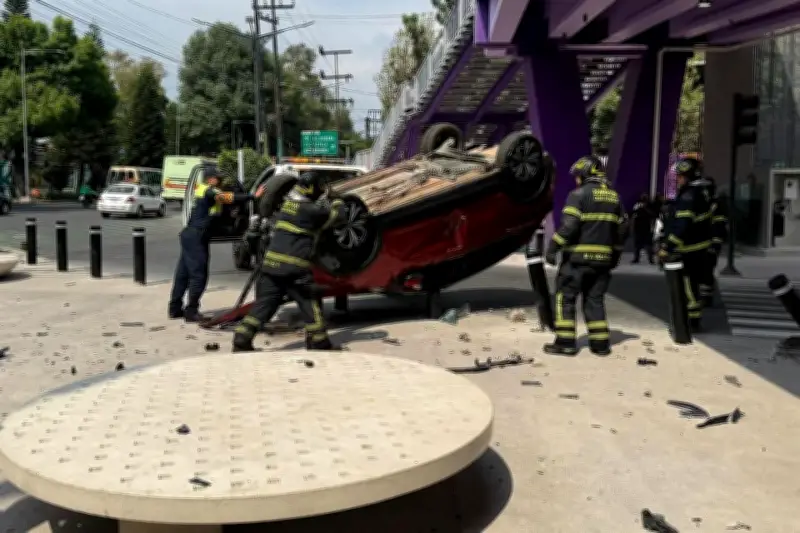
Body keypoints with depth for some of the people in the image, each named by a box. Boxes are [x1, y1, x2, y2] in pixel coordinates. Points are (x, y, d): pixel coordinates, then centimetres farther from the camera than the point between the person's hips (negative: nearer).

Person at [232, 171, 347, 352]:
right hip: (294, 268, -6)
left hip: (271, 265, 6)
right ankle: (319, 344, 12)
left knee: (263, 304, 10)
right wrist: (337, 203, 26)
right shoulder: (312, 210, -7)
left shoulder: (286, 203, 14)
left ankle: (241, 341, 7)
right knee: (310, 305, 7)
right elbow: (337, 216, 6)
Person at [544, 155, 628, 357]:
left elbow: (569, 226, -17)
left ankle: (565, 342, 0)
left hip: (578, 257, -6)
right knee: (594, 299, 13)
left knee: (565, 296, 2)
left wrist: (552, 248, -11)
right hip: (603, 258, 6)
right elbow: (622, 229, 16)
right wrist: (615, 254, 24)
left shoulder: (580, 194, -8)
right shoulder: (614, 196, 14)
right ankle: (600, 343, 11)